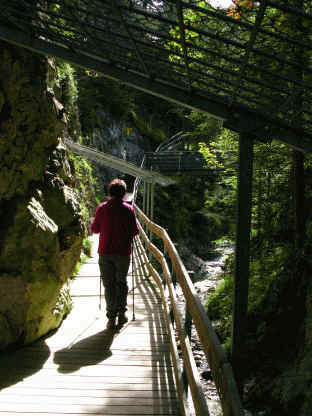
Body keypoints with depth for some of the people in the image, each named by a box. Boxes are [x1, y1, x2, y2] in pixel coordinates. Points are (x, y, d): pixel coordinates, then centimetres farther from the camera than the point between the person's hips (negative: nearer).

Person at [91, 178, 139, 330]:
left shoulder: (102, 208, -2)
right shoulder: (128, 209, -4)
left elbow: (94, 229, 4)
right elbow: (135, 231, -3)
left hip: (105, 252, 0)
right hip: (123, 252, 0)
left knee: (109, 284, 6)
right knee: (121, 282, 16)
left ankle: (112, 318, 5)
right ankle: (121, 312, 14)